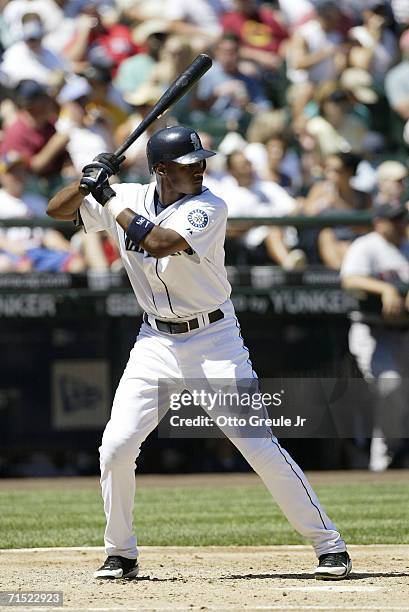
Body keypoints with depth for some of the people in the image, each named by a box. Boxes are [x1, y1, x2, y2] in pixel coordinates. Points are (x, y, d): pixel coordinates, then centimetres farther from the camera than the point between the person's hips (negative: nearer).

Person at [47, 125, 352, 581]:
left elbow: (156, 242, -29)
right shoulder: (129, 200, 1)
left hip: (214, 341, -4)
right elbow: (58, 209, 9)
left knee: (260, 445, -10)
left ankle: (329, 545, -4)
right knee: (115, 447, -5)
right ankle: (120, 555, 13)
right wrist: (90, 181, -10)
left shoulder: (209, 208, -14)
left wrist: (110, 198, -20)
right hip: (155, 344, 4)